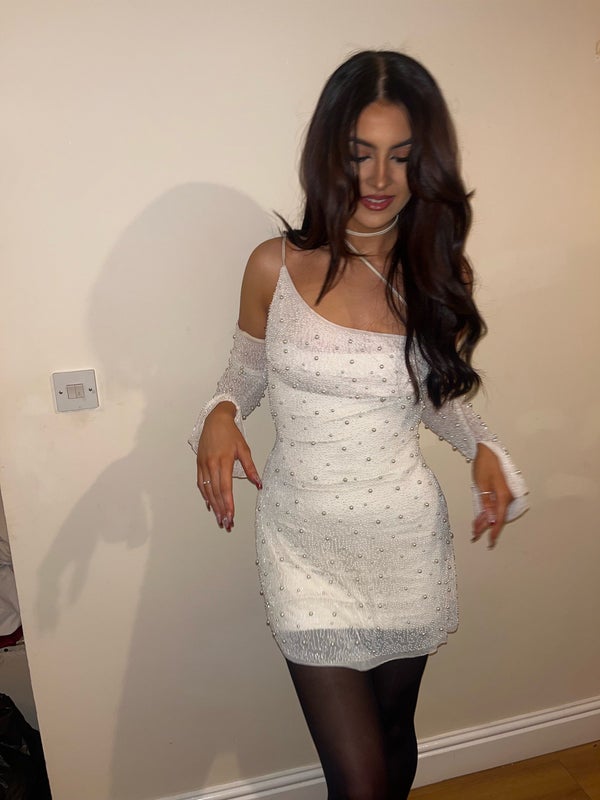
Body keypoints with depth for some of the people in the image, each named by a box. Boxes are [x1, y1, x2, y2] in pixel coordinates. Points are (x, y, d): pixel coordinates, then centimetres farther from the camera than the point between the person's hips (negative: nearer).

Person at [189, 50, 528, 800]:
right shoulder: (275, 267, -8)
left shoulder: (441, 275, -3)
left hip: (407, 541, 2)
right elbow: (246, 374, 6)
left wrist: (483, 448, -10)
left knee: (393, 735, 24)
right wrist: (220, 416, -15)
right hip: (306, 546, -1)